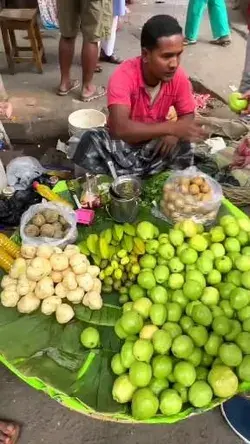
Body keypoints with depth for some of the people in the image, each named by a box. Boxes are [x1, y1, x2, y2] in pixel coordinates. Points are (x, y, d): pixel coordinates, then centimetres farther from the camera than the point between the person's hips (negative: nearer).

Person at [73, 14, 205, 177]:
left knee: (183, 149, -25)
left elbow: (187, 115, -2)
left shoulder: (179, 76, -15)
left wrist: (173, 134, -26)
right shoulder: (124, 75, -28)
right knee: (93, 142, -32)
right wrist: (171, 127, -46)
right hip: (122, 142, -3)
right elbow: (119, 128, -41)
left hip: (156, 143, 4)